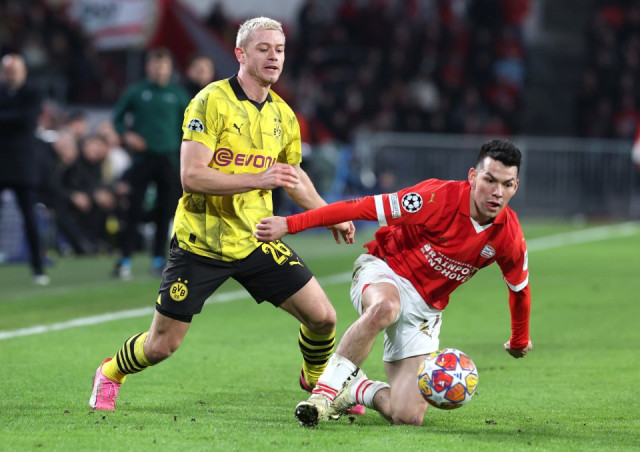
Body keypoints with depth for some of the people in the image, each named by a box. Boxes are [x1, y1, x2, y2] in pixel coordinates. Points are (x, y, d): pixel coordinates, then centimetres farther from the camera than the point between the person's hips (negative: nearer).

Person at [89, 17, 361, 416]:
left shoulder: (283, 115, 6)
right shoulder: (211, 103, -14)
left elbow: (292, 173, 25)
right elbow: (192, 176, -22)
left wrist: (331, 215, 24)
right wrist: (257, 179, -29)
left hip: (256, 242, 5)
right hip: (200, 243, -5)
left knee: (322, 316, -5)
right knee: (162, 345, 0)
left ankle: (317, 380, 27)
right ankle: (110, 374, 33)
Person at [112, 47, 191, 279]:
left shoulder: (178, 95, 5)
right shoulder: (137, 92, 2)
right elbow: (117, 116, 10)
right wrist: (126, 134, -7)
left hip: (169, 160, 2)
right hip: (142, 158, -1)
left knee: (165, 211, 3)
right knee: (133, 210, -6)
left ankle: (158, 260, 11)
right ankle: (125, 260, -4)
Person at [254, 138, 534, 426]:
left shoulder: (509, 236, -9)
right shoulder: (441, 198, -23)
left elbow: (520, 289, 12)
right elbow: (362, 207, -23)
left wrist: (519, 341, 28)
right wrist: (289, 224, -27)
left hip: (426, 308, 4)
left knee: (408, 418, -12)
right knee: (384, 306, -45)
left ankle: (356, 389, 20)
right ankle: (326, 390, -29)